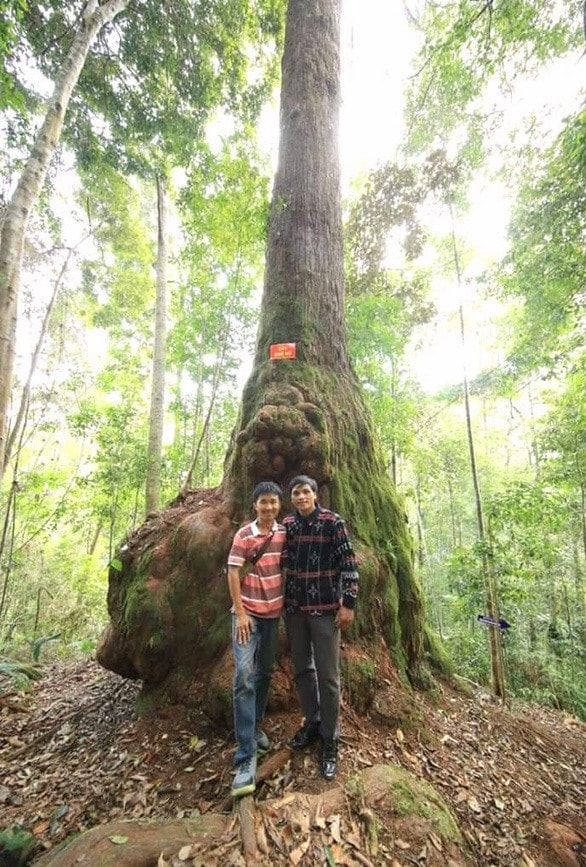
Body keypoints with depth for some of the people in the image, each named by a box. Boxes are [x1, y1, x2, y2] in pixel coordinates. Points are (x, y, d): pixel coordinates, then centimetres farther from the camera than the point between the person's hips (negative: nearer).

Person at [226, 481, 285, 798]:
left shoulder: (284, 532, -1)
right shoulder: (243, 535, -11)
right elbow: (233, 573, -11)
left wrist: (285, 602, 6)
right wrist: (240, 612, -15)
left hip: (273, 612, 4)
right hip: (248, 612, -4)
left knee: (265, 671, 17)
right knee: (244, 676, -10)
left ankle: (255, 725, 38)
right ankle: (246, 757, -4)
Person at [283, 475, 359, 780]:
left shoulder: (333, 522, -11)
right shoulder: (287, 524, 2)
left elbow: (349, 564, -11)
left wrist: (348, 603, -13)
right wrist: (283, 600, 14)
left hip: (325, 608, -4)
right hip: (294, 607, 5)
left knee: (327, 675, 5)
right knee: (302, 668, 17)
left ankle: (329, 739, 25)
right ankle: (312, 722, 39)